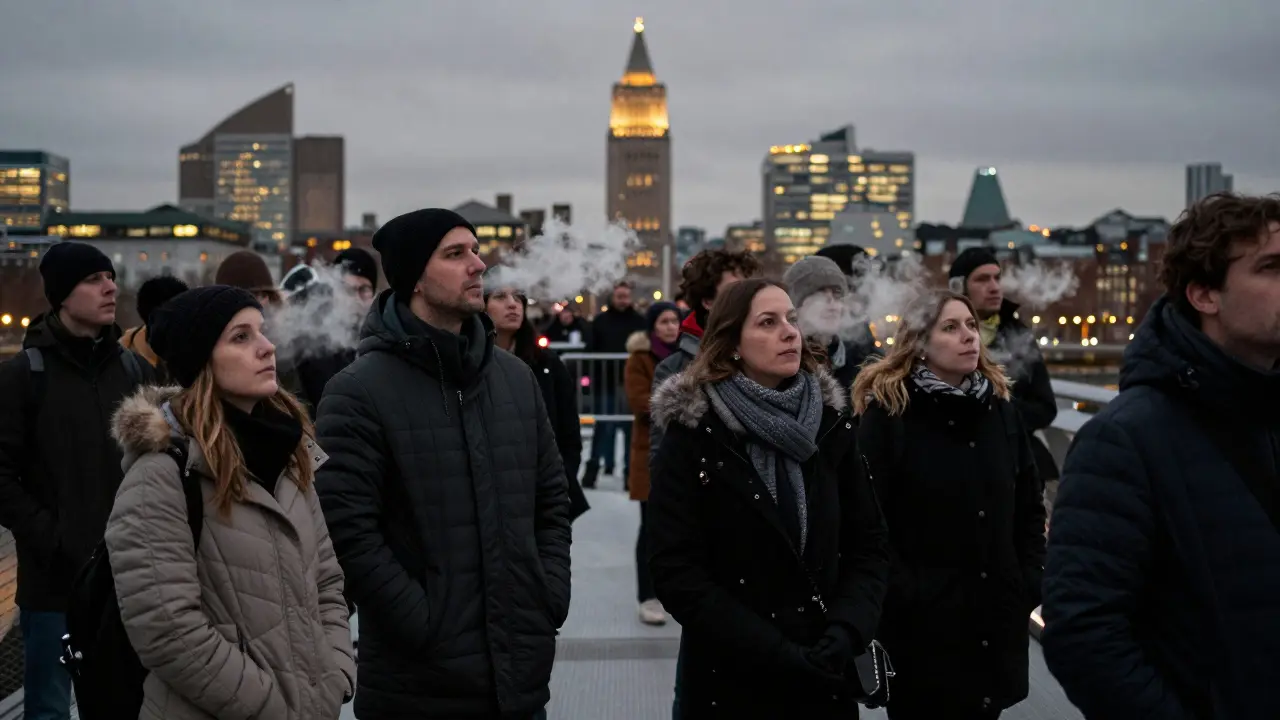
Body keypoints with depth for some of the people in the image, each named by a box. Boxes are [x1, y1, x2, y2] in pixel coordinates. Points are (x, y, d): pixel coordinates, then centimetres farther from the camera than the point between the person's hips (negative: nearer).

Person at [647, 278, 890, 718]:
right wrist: (778, 654, -19)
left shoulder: (829, 424, 3)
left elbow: (870, 544, 4)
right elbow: (676, 570, -14)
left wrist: (846, 634, -13)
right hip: (731, 681, -3)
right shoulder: (693, 437, -9)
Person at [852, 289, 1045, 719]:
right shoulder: (888, 413, -8)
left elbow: (1030, 505, 16)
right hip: (921, 620, -5)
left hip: (997, 617, 5)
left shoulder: (999, 407, 9)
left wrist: (1030, 580, 7)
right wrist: (900, 594, -16)